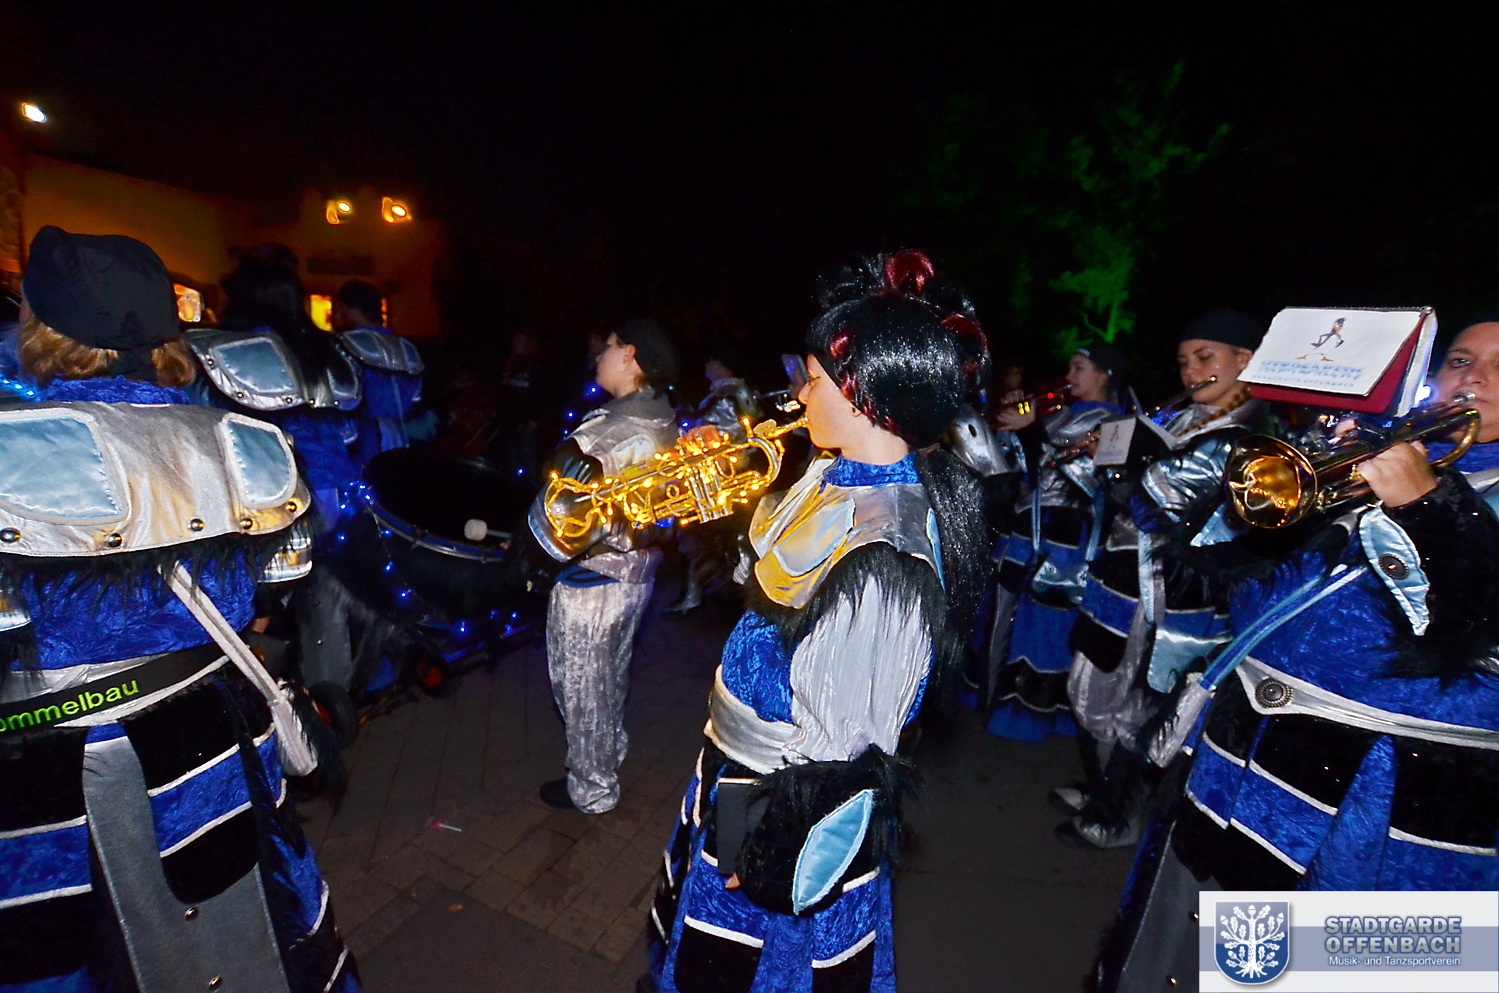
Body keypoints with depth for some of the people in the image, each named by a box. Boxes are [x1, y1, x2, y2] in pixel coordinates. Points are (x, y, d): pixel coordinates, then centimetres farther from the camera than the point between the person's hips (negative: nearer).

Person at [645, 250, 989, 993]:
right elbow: (773, 583, 7)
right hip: (739, 757, 8)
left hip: (789, 801, -7)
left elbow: (841, 745, -26)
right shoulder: (837, 477, -5)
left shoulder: (883, 559, -33)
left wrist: (764, 848, -14)